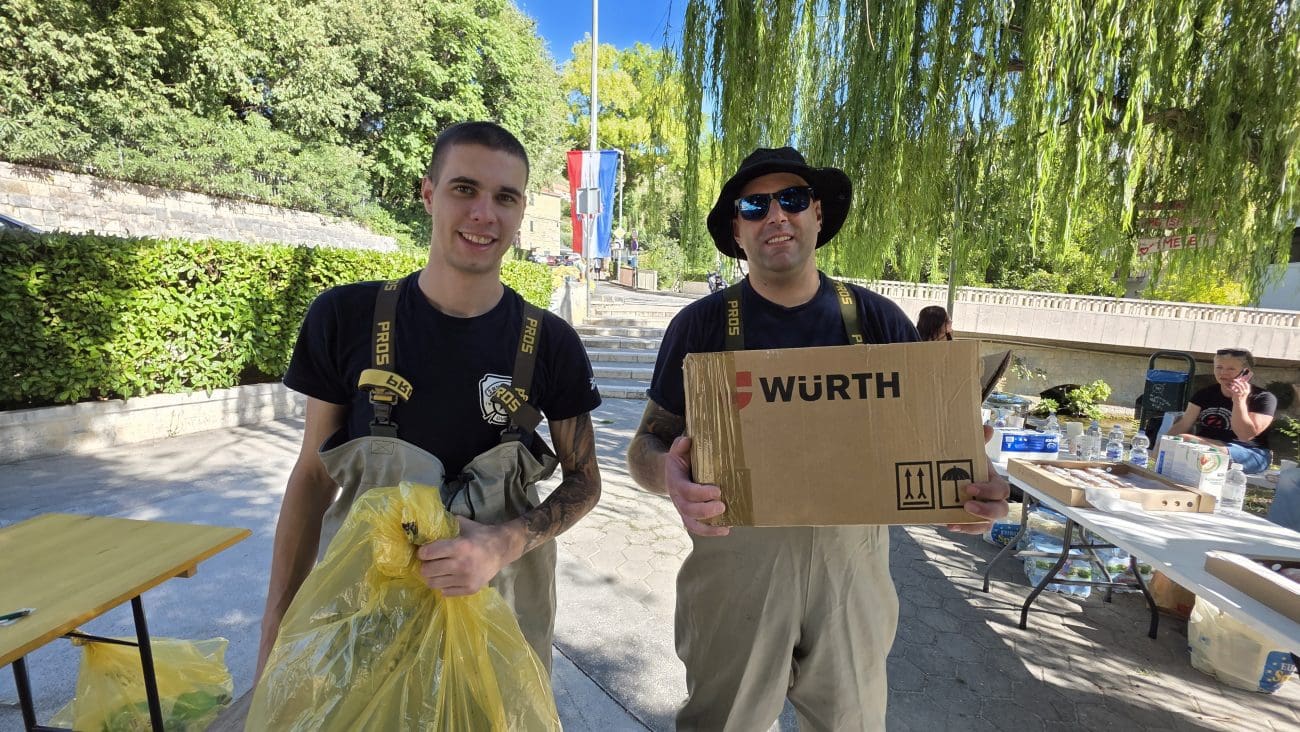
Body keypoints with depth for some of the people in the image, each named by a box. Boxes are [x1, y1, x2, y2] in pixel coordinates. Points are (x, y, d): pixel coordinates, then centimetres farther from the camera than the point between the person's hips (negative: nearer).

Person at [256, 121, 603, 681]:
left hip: (497, 595, 0)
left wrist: (505, 544, -21)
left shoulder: (550, 343, -11)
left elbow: (584, 479, -3)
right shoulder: (345, 318, -9)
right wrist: (276, 627, 0)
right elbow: (313, 473, -1)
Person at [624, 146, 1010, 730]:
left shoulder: (880, 320, -1)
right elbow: (647, 444, -4)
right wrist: (668, 474, -27)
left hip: (852, 558, 2)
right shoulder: (700, 324, -6)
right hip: (736, 558, -1)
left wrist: (969, 489, -16)